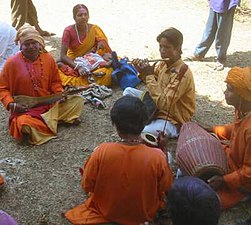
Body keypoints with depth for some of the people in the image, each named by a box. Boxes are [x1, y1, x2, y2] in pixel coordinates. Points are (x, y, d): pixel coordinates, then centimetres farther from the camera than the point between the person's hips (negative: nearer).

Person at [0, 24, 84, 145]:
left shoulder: (48, 58, 0)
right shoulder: (12, 62, -10)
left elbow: (55, 81, 13)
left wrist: (60, 94, -7)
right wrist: (11, 104, -19)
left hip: (50, 104, 4)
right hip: (25, 109, -4)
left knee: (78, 100, -7)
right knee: (24, 123, -37)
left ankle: (44, 121, -8)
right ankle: (52, 120, -8)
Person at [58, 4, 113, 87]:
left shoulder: (94, 29, -5)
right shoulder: (68, 31, -14)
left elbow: (105, 48, 3)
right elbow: (63, 55, -19)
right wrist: (78, 67, -35)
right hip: (73, 63, -1)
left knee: (108, 71, -28)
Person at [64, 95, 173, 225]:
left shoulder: (102, 151, -29)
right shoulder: (157, 157, -31)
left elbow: (87, 186, -14)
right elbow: (166, 188, -11)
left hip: (105, 211, 1)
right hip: (145, 214, 0)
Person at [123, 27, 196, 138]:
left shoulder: (182, 74, -28)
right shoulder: (164, 64, -4)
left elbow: (163, 103, -33)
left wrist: (149, 75, -29)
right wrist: (142, 71, -7)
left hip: (172, 121, -8)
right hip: (157, 109, 9)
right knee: (128, 91, 8)